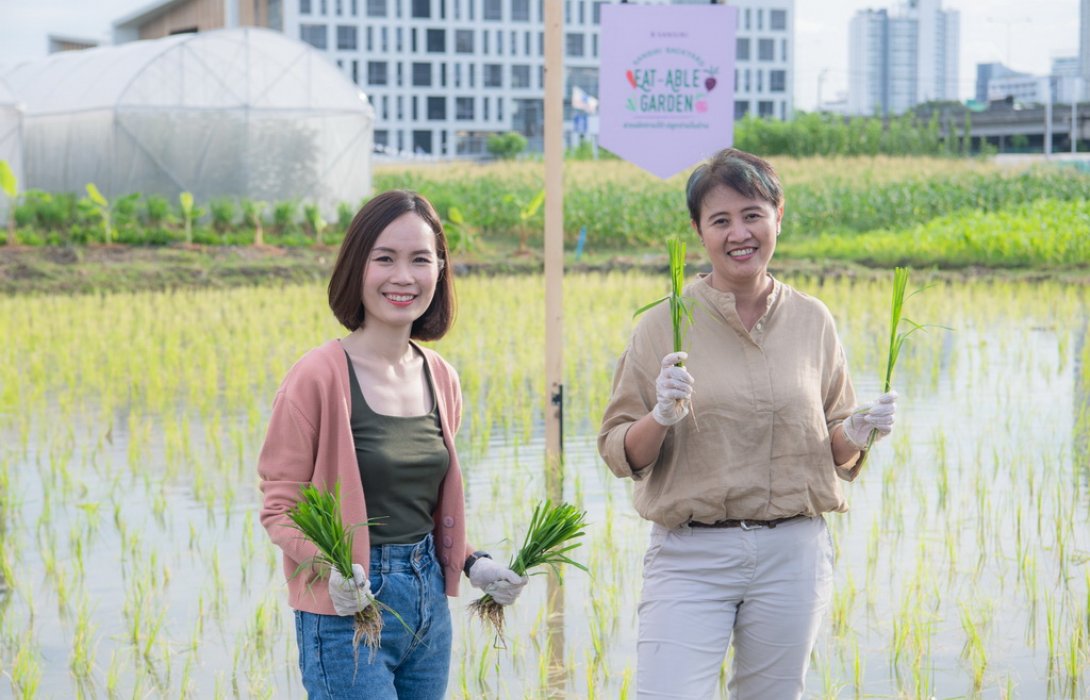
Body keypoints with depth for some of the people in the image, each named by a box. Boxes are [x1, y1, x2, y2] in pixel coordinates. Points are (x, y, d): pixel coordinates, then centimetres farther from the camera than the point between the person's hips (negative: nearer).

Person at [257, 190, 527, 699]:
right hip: (349, 607, -6)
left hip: (429, 604, 6)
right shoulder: (319, 376, -12)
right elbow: (279, 508, -9)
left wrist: (472, 563, 4)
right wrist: (331, 567, -25)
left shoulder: (442, 379, 7)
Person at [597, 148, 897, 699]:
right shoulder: (664, 326, -1)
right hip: (689, 555, -2)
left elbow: (837, 455, 14)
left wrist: (858, 434, -7)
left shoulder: (812, 322, 6)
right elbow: (618, 453, -1)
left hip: (792, 553, 2)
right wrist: (660, 417, -19)